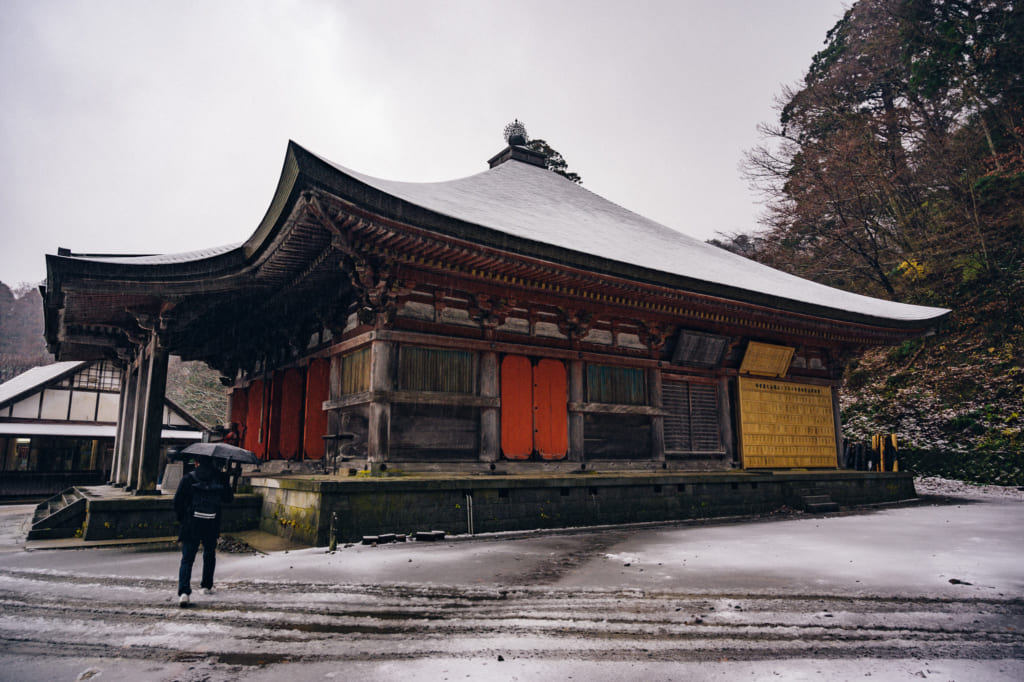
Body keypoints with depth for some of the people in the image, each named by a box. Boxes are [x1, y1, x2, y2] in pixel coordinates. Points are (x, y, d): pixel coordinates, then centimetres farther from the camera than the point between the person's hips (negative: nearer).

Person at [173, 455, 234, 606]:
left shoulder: (188, 478, -4)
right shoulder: (220, 477, -2)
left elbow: (178, 500, -4)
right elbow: (229, 498, 6)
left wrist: (181, 518, 10)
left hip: (191, 525, -1)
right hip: (212, 526, 1)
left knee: (187, 559, 0)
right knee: (209, 555, 21)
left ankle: (184, 591, -15)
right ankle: (207, 586, 30)